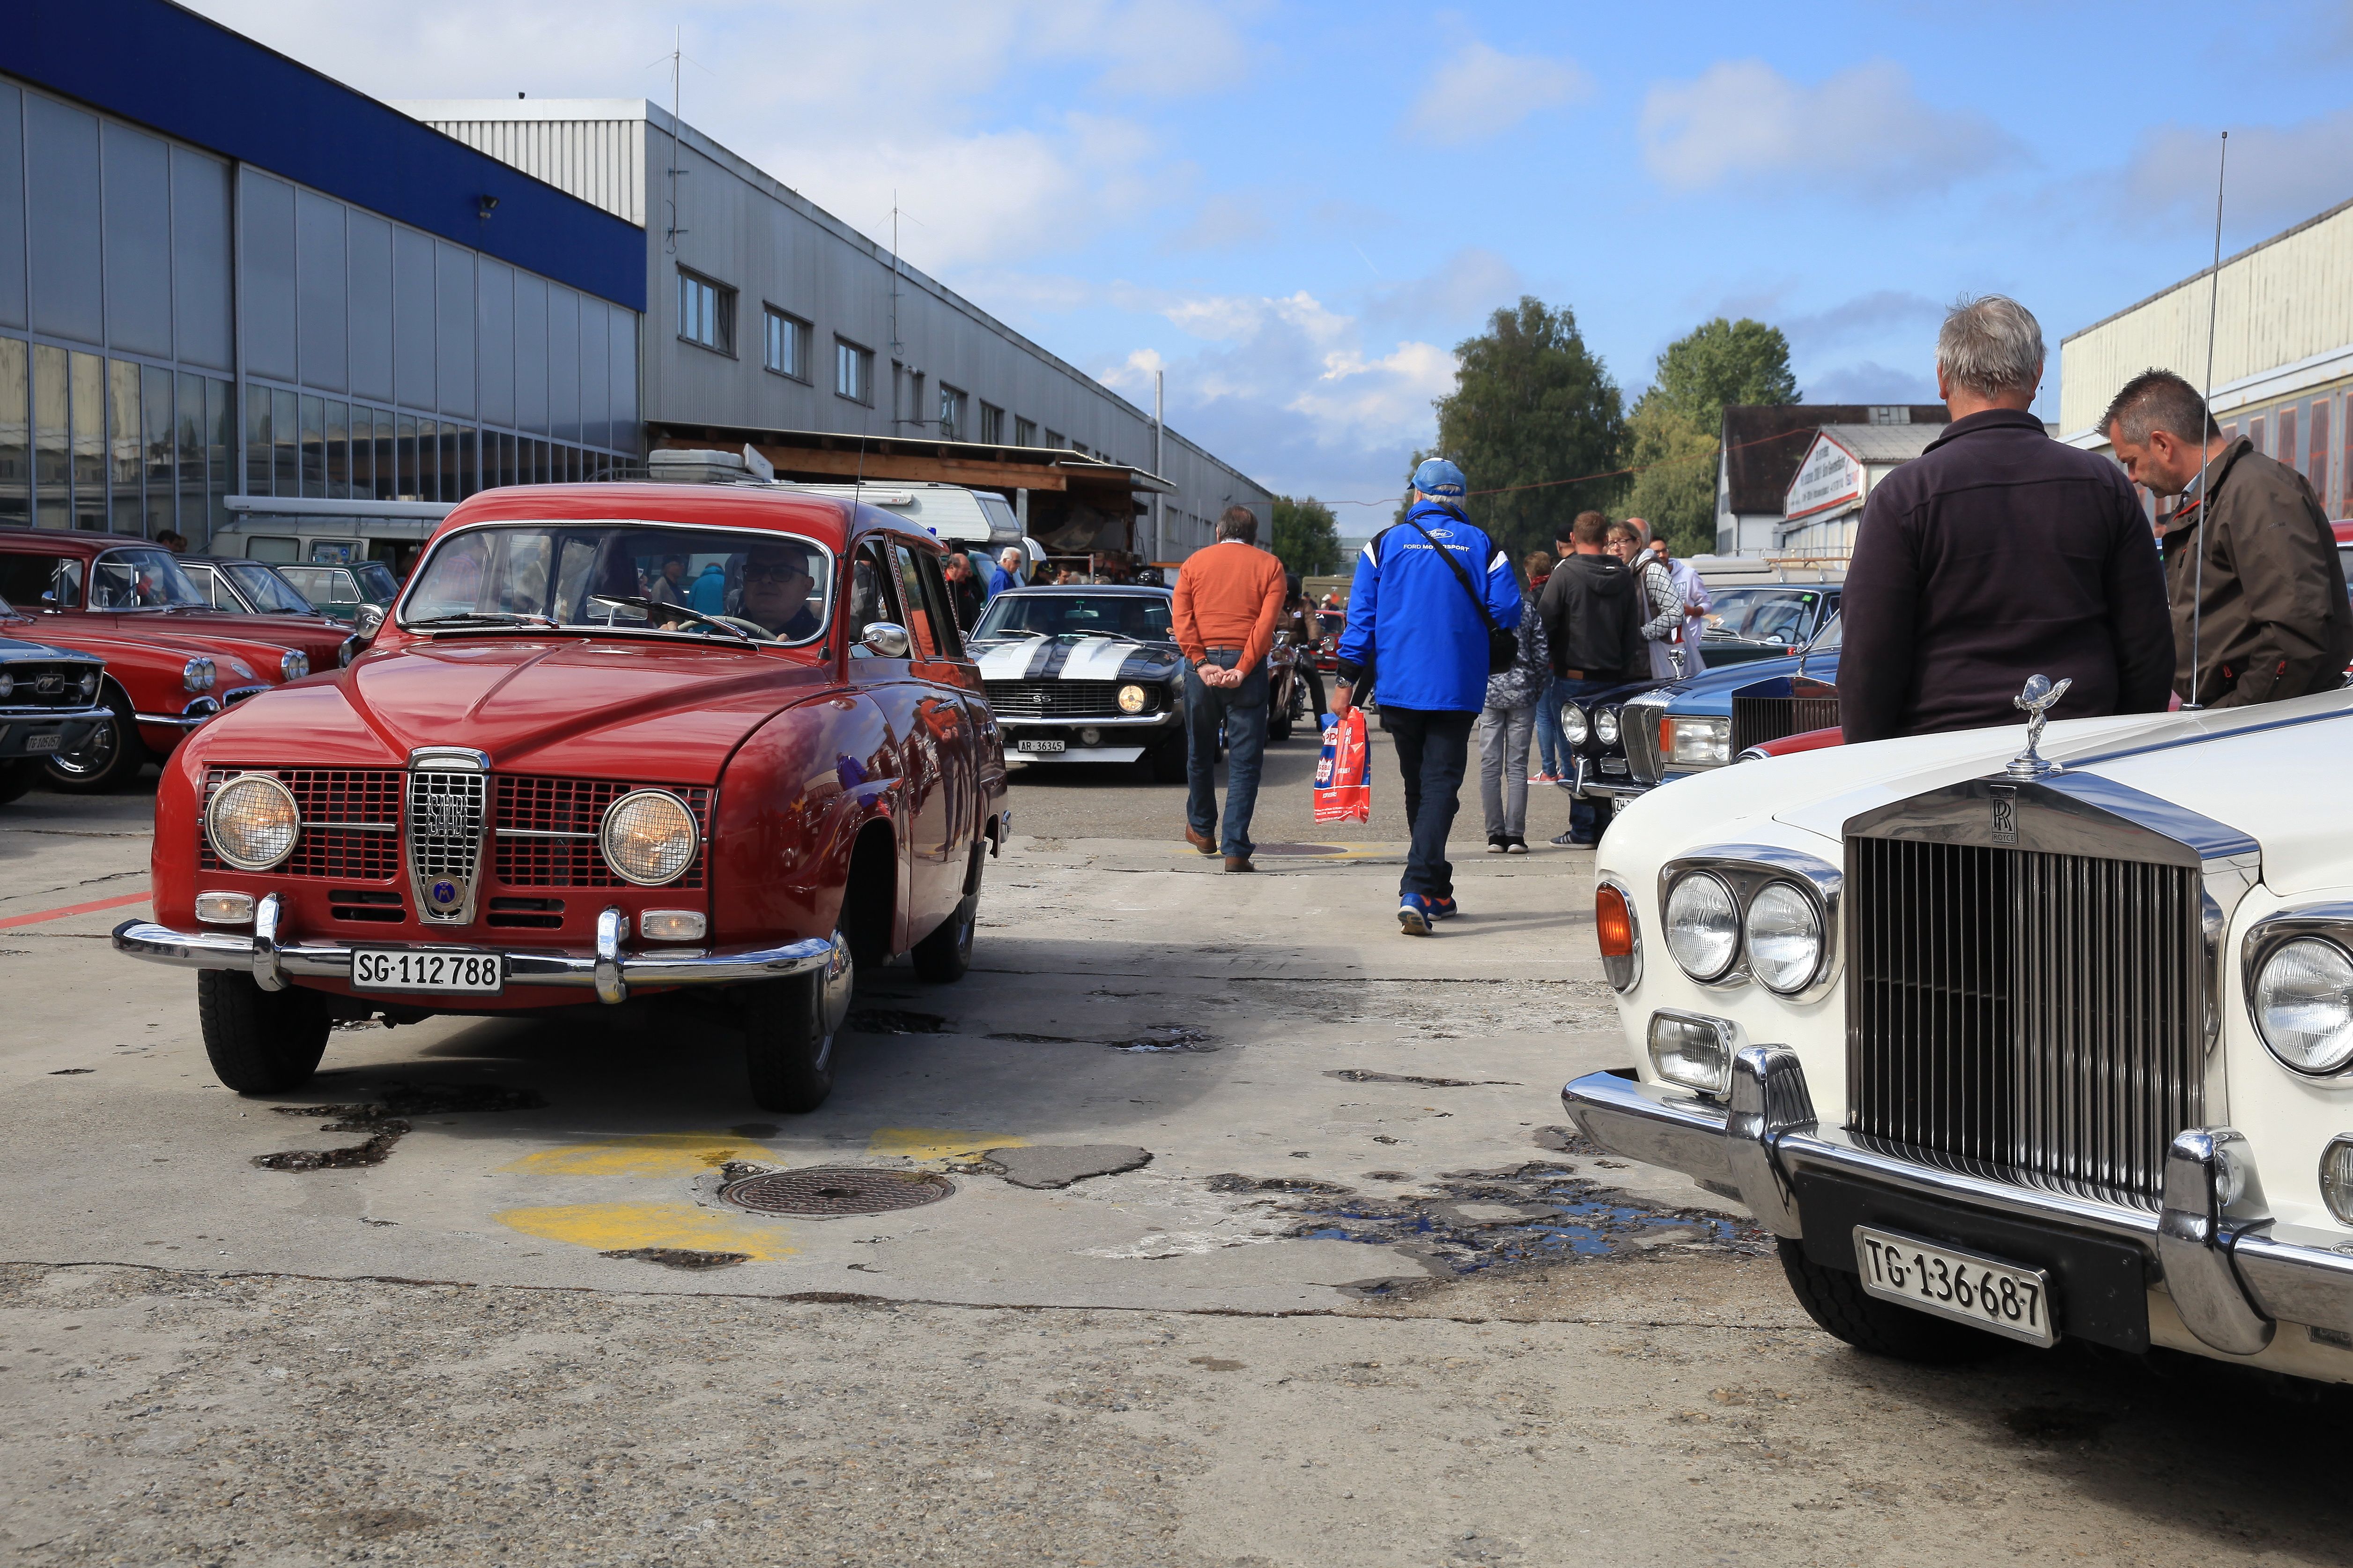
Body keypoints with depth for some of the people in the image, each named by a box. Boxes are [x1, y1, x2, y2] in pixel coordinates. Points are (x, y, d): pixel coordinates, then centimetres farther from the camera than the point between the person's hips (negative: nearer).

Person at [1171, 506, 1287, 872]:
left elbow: (1181, 617, -1)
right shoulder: (1269, 565, 7)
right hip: (1247, 667, -2)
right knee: (1244, 761, 0)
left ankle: (1202, 829, 35)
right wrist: (1242, 669, -10)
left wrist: (1201, 663, -7)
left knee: (1200, 752, 19)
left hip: (1202, 665, 2)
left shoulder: (1195, 563, 11)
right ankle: (1236, 849, -6)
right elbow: (1267, 622, -6)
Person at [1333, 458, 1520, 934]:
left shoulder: (1386, 543, 4)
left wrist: (1347, 681, 2)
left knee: (1417, 786, 15)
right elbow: (1507, 611, -3)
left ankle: (1437, 894, 24)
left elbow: (1361, 617, 0)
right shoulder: (1482, 545, 2)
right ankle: (1418, 891, -22)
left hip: (1399, 687, 2)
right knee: (1440, 786, -4)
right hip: (1457, 689, -2)